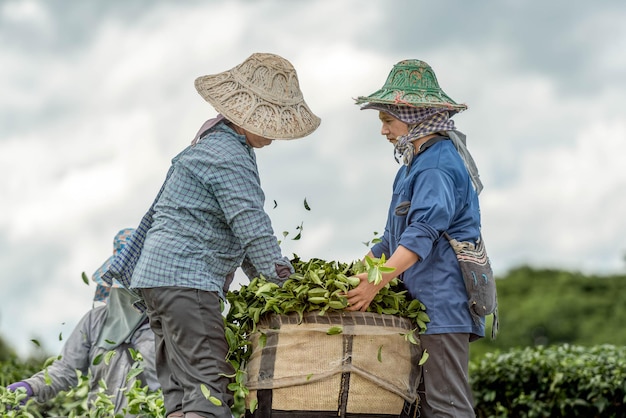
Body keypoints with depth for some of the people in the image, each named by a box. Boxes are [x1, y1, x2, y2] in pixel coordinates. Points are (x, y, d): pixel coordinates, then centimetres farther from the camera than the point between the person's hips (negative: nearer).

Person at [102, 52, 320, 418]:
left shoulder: (216, 141, 19)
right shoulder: (229, 157, -14)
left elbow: (237, 231, 24)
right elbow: (252, 227, -20)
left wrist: (261, 276, 18)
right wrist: (287, 280, -17)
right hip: (185, 280, -11)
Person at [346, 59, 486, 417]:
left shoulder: (437, 164, -11)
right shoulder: (421, 161, 22)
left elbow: (422, 232, -23)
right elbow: (399, 234, 25)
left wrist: (378, 281, -31)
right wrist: (359, 270, 17)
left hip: (443, 300, -11)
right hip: (427, 303, 11)